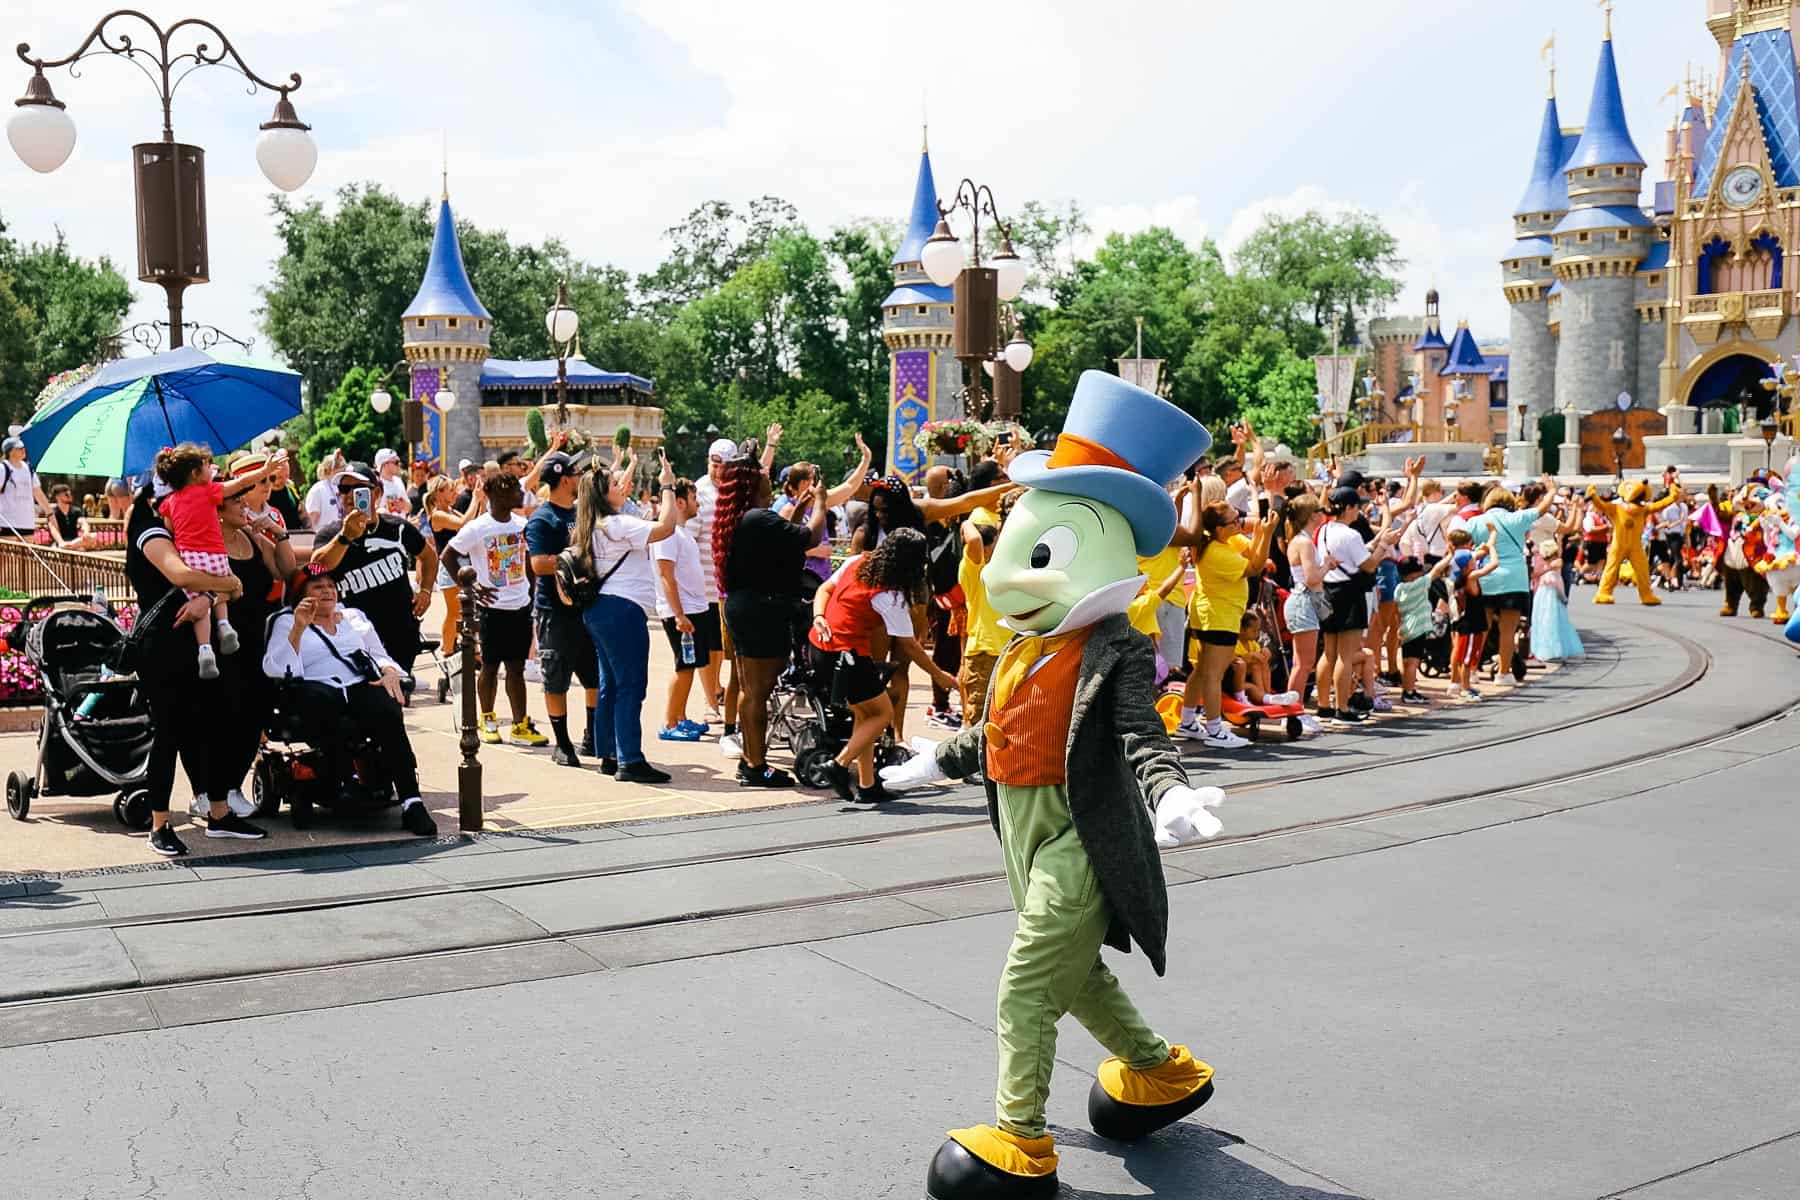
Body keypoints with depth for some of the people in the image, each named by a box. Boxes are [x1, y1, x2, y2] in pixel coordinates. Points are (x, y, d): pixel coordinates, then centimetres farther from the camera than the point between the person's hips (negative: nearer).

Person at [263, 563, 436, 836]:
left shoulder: (354, 617, 30)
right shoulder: (287, 622, 20)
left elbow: (380, 655, 28)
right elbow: (275, 669, 3)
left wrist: (390, 672, 4)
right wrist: (298, 629, -8)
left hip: (362, 685, 2)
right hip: (318, 689, -2)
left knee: (388, 713, -33)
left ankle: (411, 803, -39)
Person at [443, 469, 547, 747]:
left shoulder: (522, 524, 5)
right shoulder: (476, 528, -11)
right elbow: (447, 557, -6)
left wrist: (533, 592, 9)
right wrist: (469, 586, -12)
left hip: (521, 606, 4)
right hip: (492, 607, -4)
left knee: (516, 666, 6)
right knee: (490, 666, 6)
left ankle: (520, 725, 8)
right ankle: (487, 721, 21)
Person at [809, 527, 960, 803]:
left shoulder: (857, 562, 6)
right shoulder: (891, 596, -14)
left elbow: (824, 589, 12)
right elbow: (908, 646, -7)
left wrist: (819, 618, -3)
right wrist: (939, 675, 4)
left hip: (819, 645, 8)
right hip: (847, 654, -8)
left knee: (865, 714, 16)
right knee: (883, 713, 7)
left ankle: (867, 785, 16)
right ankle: (840, 765, -4)